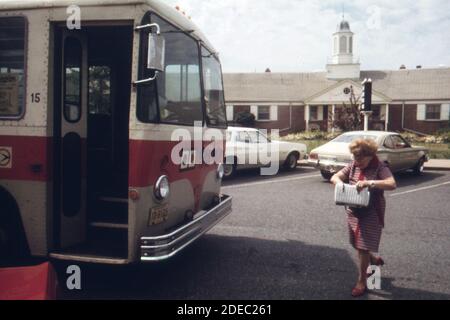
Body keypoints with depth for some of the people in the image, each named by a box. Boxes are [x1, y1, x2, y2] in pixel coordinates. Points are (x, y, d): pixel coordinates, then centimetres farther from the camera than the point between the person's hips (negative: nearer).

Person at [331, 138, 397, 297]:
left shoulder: (380, 167, -13)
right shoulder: (353, 165, 0)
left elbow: (392, 184, -28)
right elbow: (334, 177, -2)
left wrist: (369, 182, -39)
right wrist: (340, 183, -26)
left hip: (371, 214, -5)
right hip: (353, 211, 6)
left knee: (363, 247, -1)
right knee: (357, 245, 18)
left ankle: (362, 281, 15)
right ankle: (374, 259, 48)